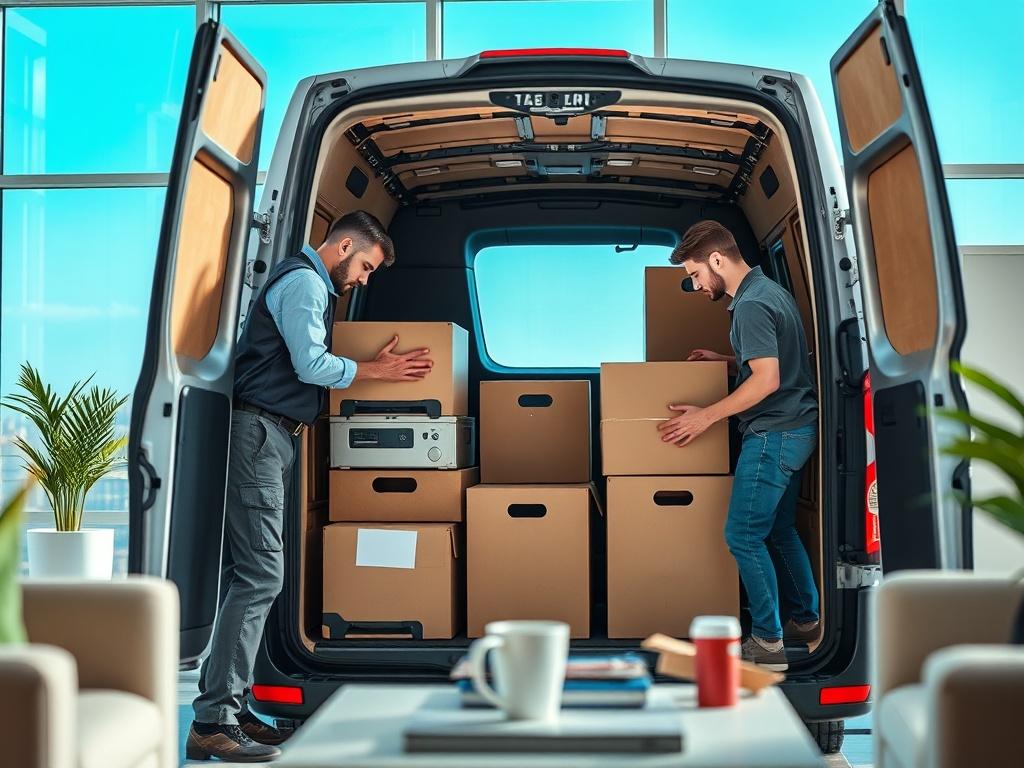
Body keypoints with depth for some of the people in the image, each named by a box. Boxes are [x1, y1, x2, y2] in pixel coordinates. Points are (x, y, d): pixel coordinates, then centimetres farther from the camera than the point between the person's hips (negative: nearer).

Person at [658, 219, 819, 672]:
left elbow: (767, 379, -24)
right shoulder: (771, 291, 14)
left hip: (774, 434, -10)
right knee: (779, 531, 18)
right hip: (795, 429, 10)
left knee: (743, 536, -5)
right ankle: (805, 621, 27)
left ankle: (767, 643, 0)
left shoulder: (751, 305, -18)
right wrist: (725, 361, 16)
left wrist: (706, 416, -18)